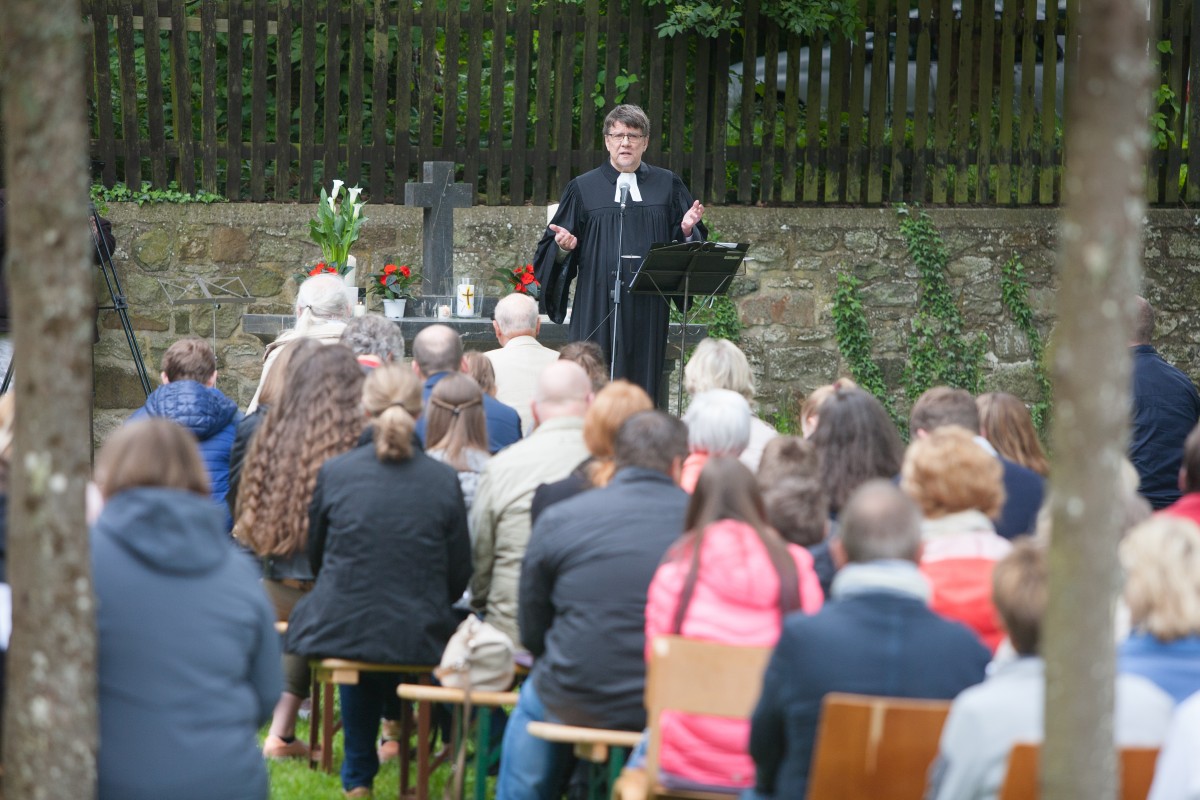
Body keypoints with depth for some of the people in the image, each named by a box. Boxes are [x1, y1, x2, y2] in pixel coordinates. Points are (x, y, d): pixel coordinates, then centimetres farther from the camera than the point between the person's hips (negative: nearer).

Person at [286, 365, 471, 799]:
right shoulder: (444, 480, -6)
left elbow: (316, 556, 9)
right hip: (418, 639, 0)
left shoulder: (333, 472, -6)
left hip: (340, 630, 0)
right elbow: (459, 574, 2)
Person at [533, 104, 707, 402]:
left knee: (643, 382, 1)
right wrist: (564, 246, -14)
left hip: (648, 308, 1)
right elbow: (553, 247, 7)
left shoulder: (667, 185, 11)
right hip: (599, 306, -1)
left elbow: (688, 244, 11)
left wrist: (687, 230, -10)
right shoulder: (584, 188, 8)